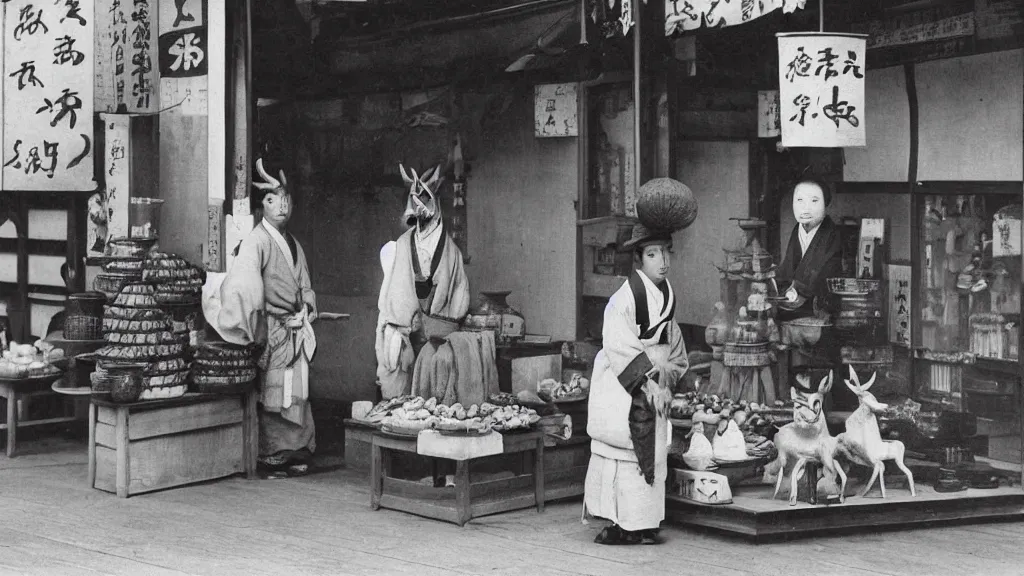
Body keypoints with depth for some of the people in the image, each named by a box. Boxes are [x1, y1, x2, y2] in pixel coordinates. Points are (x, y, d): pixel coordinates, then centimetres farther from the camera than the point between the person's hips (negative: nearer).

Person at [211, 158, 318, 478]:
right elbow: (240, 287, -23)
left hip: (297, 331, 8)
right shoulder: (256, 242, -12)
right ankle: (273, 457, 7)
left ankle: (295, 454, 21)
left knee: (296, 394, 12)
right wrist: (255, 332, -22)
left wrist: (305, 311, 5)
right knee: (272, 397, -2)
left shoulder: (293, 243, 14)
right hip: (272, 331, -8)